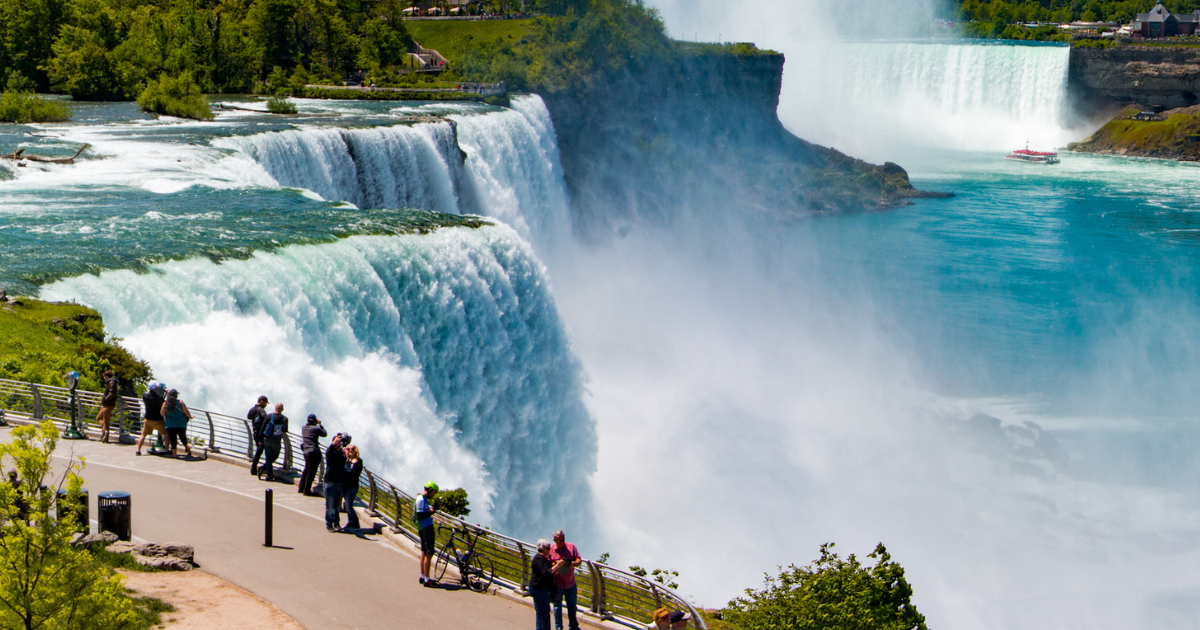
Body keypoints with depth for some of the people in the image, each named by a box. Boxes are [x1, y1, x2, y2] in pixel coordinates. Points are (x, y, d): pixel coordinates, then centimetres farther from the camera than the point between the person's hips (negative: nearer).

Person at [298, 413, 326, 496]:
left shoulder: (304, 428, 9)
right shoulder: (316, 429, -10)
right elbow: (325, 434, 5)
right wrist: (320, 424, 13)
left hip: (306, 451, 8)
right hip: (314, 452, -8)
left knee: (306, 470, 20)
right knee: (311, 471, -2)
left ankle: (301, 488, 27)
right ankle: (307, 490, 0)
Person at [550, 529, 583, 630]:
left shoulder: (571, 547, -2)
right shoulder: (550, 550, -7)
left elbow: (579, 560, 0)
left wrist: (574, 563, -22)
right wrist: (557, 564, -22)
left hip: (570, 583, 2)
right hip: (557, 584, -2)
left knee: (572, 605, 13)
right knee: (557, 605, 9)